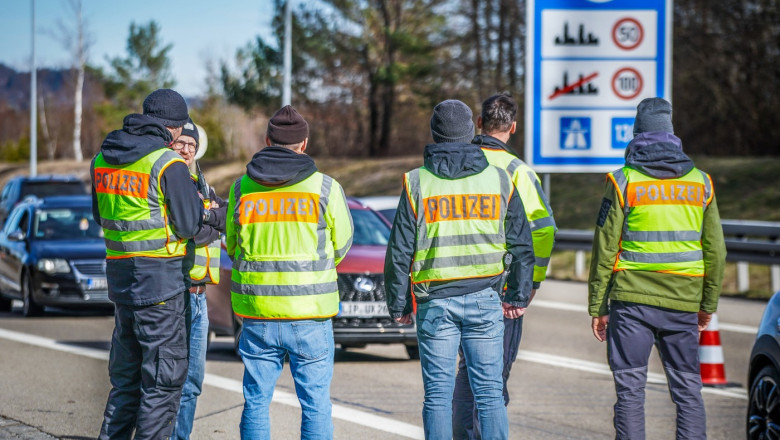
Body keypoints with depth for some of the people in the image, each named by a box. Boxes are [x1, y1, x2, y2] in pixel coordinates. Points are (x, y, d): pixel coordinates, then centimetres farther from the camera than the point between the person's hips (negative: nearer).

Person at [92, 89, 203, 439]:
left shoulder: (103, 160, 7)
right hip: (160, 279, -7)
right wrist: (194, 192, 6)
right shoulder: (168, 164, -15)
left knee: (127, 375, 17)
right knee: (164, 378, 0)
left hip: (119, 274, 7)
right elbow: (188, 226, -11)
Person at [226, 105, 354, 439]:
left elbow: (234, 247, 10)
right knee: (315, 405, 6)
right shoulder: (325, 188, -7)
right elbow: (341, 246, 4)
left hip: (257, 316, 2)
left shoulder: (242, 189, 0)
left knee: (256, 403, 11)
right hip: (310, 315, -2)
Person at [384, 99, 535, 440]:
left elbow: (400, 251, -1)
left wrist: (398, 304, 7)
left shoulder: (417, 182, -1)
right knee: (489, 392, 3)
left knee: (438, 394, 3)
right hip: (485, 299, 1)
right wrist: (518, 297, 13)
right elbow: (522, 245, 6)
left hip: (436, 301, -1)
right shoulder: (499, 179, 4)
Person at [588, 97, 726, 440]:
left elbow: (605, 248, -4)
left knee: (630, 389, 2)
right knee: (688, 390, 8)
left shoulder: (624, 181, -4)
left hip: (632, 300, -3)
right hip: (683, 303, 3)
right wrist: (708, 303, 18)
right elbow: (715, 250, 8)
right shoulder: (700, 182, 6)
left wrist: (597, 306, 2)